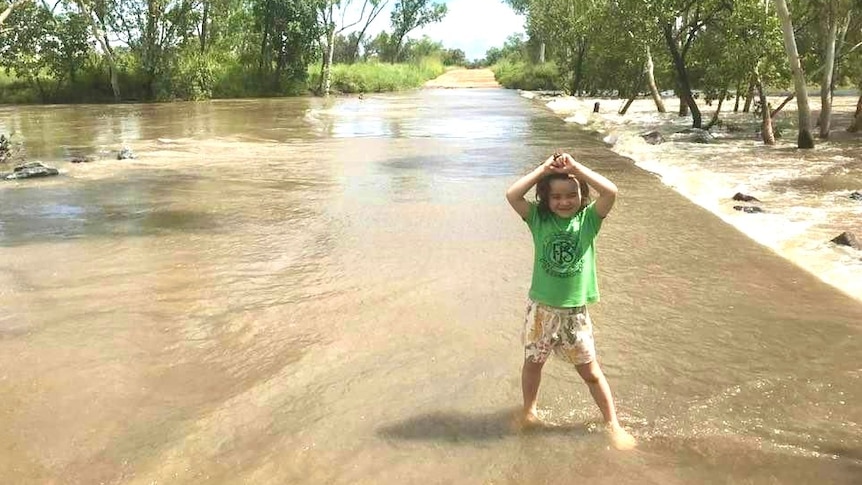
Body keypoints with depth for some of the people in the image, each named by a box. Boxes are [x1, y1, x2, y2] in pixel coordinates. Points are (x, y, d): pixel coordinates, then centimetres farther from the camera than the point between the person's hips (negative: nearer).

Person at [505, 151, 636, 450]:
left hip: (575, 310, -1)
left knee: (590, 371, 10)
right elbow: (511, 195, -21)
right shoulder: (538, 218, -6)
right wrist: (543, 169, -18)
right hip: (541, 308, 1)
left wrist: (574, 167, -22)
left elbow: (610, 192, -23)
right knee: (533, 362, 18)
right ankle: (529, 410, 43)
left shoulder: (588, 219, -7)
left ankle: (613, 424, 26)